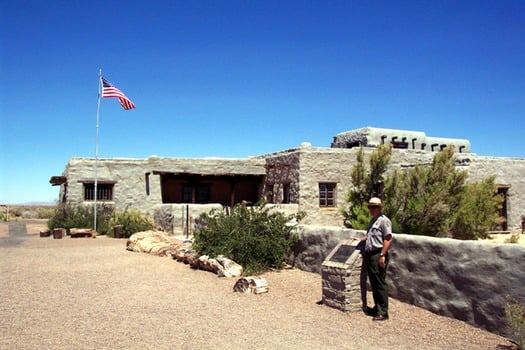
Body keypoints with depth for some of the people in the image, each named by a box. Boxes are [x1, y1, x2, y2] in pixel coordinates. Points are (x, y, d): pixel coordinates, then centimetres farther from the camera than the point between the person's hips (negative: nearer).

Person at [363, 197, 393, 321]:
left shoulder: (384, 220, -10)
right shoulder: (373, 221, 19)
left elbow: (388, 239, -17)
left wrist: (382, 255, -22)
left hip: (378, 256, -9)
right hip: (369, 255, 9)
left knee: (380, 284, -5)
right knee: (373, 284, 14)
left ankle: (383, 312, -1)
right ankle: (377, 307, 24)